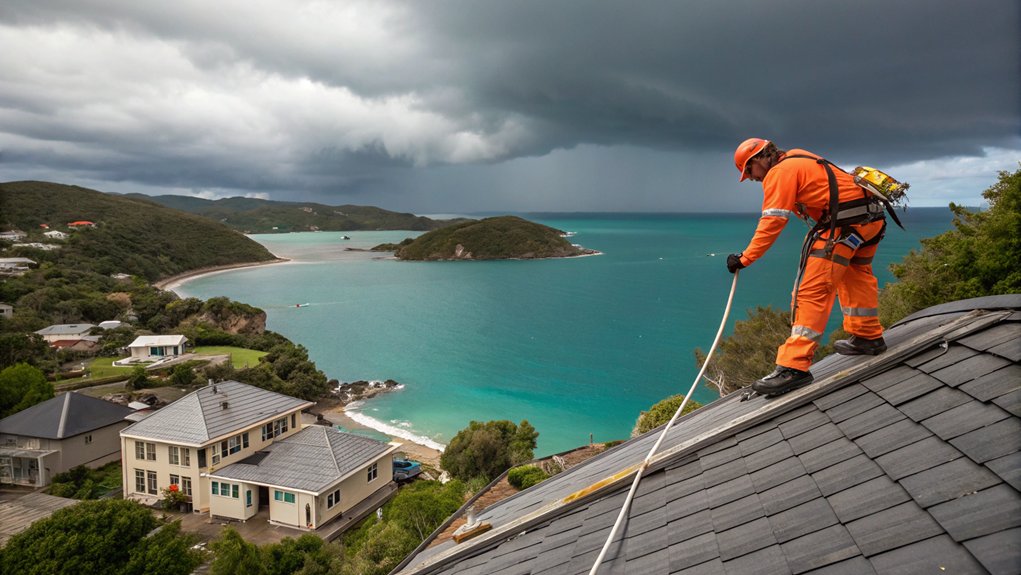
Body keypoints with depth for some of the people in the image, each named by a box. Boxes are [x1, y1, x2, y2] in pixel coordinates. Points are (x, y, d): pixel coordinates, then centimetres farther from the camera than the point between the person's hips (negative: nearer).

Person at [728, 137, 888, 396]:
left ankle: (794, 366, -18)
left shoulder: (780, 171, -6)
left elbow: (772, 222, -14)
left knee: (813, 290, -14)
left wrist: (745, 258, -13)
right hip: (871, 217, 10)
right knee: (856, 275, 29)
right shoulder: (798, 161, 23)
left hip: (845, 223, -10)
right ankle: (868, 337, 45)